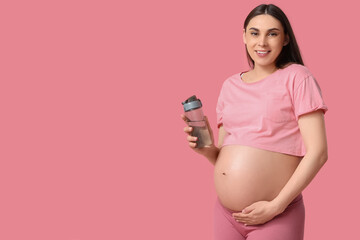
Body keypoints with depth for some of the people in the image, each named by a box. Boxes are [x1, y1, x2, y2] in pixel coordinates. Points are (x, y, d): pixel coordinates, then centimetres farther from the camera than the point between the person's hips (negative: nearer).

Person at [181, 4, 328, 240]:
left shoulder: (296, 77, -5)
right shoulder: (230, 86, 11)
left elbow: (317, 152, -11)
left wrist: (275, 207, -15)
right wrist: (206, 149, -3)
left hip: (275, 218, -5)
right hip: (225, 213, 5)